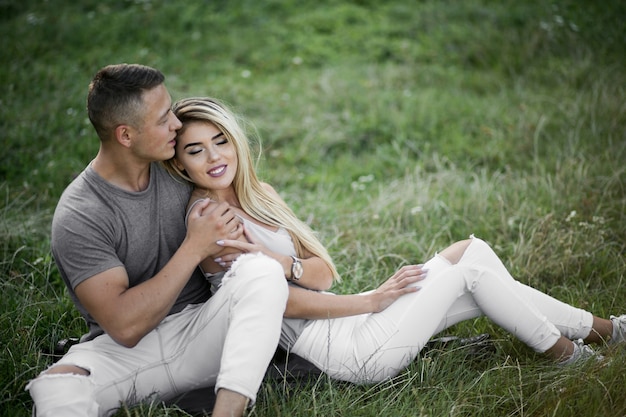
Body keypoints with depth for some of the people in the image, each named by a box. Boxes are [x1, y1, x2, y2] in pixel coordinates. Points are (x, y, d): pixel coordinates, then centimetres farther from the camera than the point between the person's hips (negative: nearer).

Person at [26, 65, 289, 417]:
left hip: (200, 329, 4)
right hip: (123, 351, -4)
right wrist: (194, 249, -21)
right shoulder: (78, 218, -14)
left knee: (262, 270, -26)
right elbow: (124, 327, -20)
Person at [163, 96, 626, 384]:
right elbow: (281, 303, -16)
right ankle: (566, 355, 12)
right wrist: (373, 300, -10)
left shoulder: (254, 194, 11)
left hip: (346, 327, 8)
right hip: (349, 349, -8)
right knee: (472, 260, -5)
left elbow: (324, 272, 3)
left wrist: (279, 260, -18)